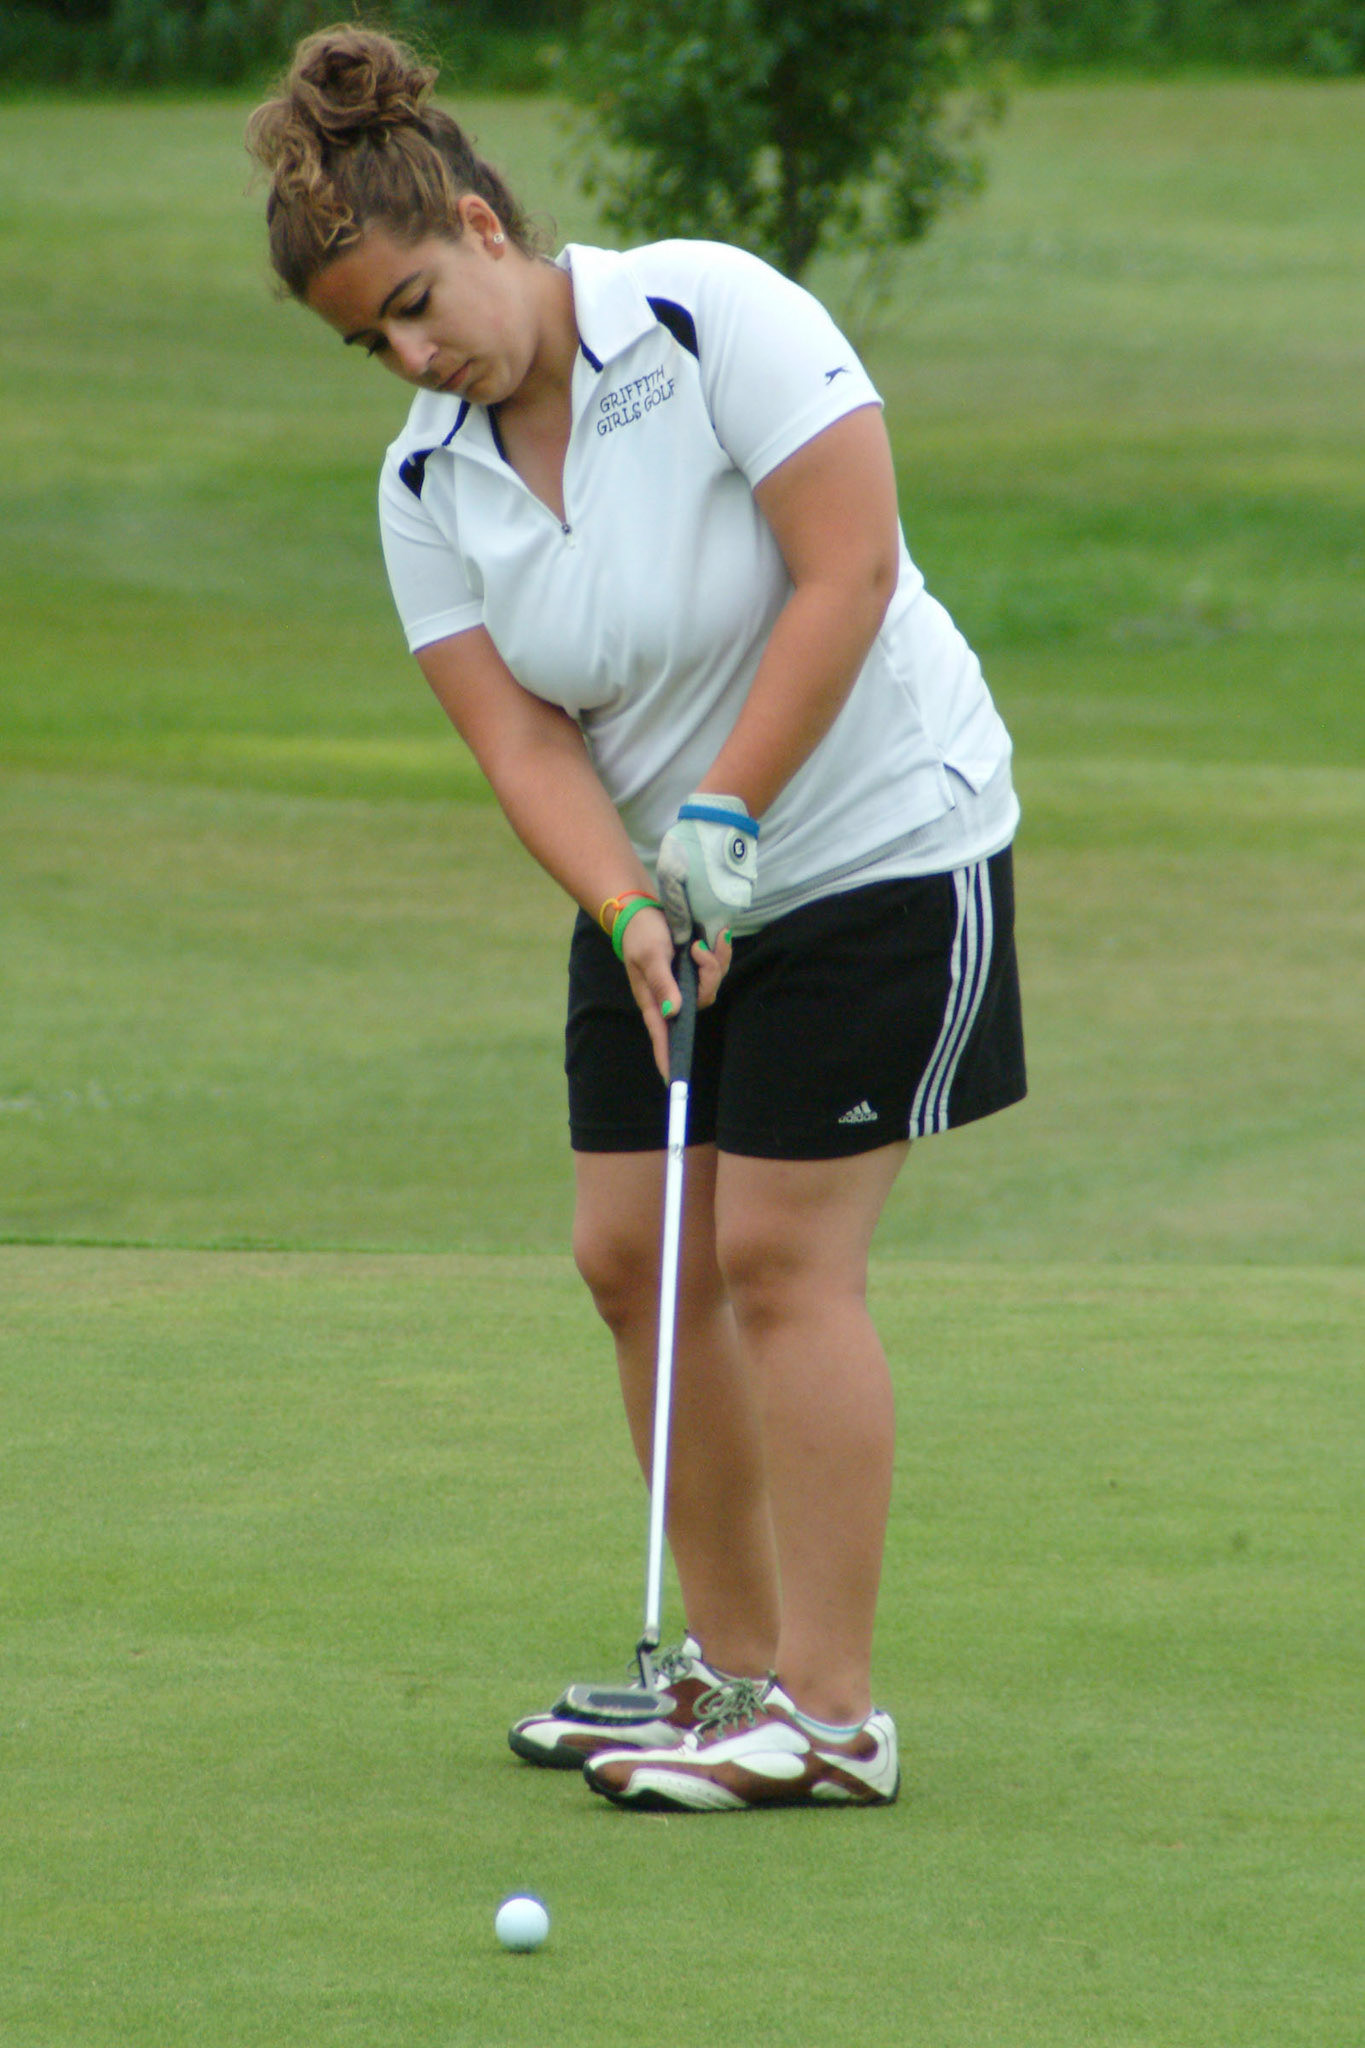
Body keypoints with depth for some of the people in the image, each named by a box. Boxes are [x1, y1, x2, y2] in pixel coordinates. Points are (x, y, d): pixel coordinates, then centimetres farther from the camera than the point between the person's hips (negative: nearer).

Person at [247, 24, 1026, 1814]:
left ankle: (831, 1715, -6)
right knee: (631, 1253, 4)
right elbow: (521, 736, -5)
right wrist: (627, 906, -22)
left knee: (781, 1256, -10)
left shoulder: (717, 318, -19)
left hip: (877, 843, -7)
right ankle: (734, 1662, 17)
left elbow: (847, 572, -21)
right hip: (667, 887, 7)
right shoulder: (425, 485, 0)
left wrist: (726, 817, -21)